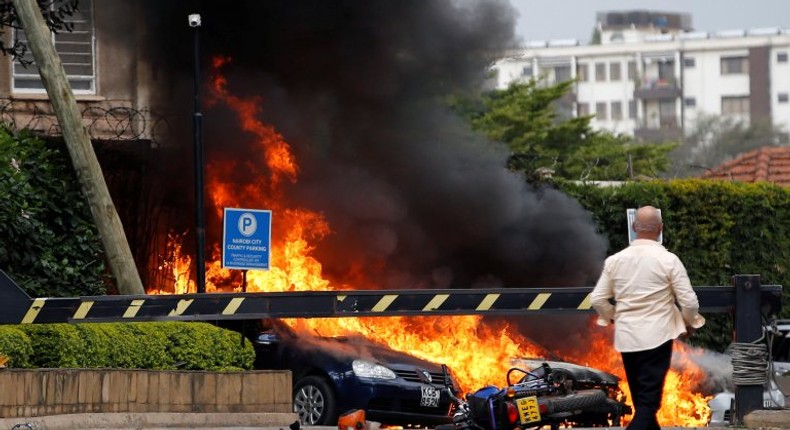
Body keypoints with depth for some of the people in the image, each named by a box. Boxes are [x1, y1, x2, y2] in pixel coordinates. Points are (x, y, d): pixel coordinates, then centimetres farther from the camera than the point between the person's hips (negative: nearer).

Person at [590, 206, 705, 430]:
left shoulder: (615, 260, 1)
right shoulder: (668, 260, -10)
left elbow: (597, 299, 4)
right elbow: (688, 301, -10)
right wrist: (690, 322, 11)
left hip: (626, 337, 5)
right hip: (657, 336, -5)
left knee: (641, 400, 18)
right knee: (648, 403, -5)